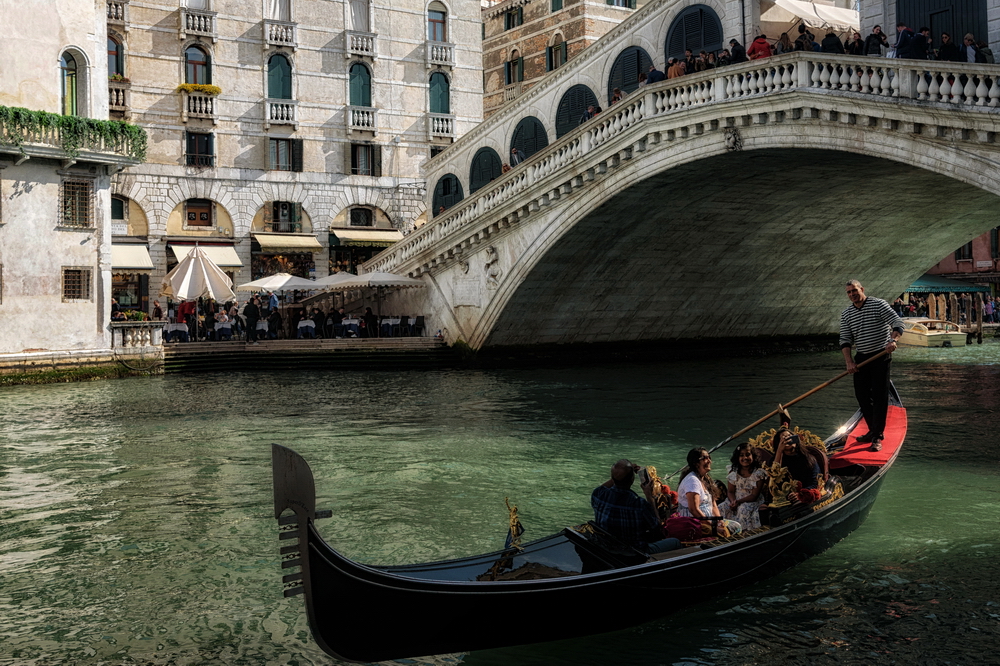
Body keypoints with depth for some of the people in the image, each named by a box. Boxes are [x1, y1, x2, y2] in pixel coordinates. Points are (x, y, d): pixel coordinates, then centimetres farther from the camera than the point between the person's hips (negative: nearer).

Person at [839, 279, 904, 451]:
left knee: (879, 396, -7)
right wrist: (849, 361, -9)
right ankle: (874, 430, 23)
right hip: (861, 359, 5)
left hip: (881, 356, -5)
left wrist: (893, 340, -33)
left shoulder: (878, 304, -8)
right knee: (861, 395, 7)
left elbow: (897, 322, -14)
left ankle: (877, 437, -4)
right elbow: (845, 339, 4)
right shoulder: (846, 314, 6)